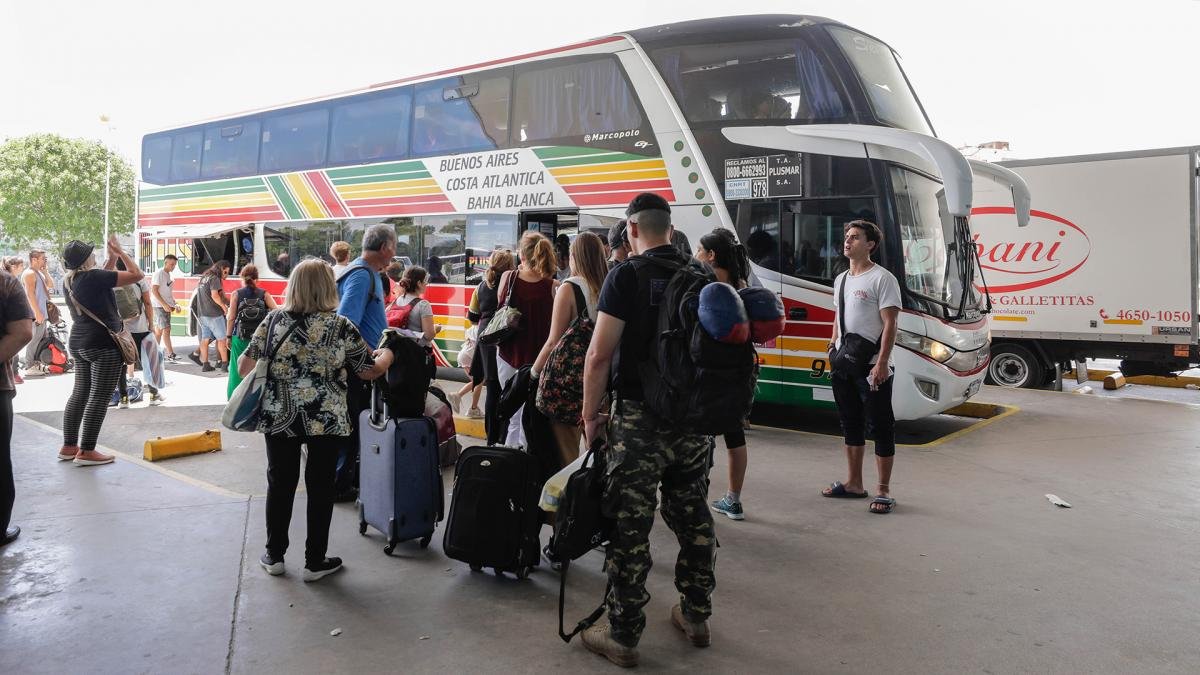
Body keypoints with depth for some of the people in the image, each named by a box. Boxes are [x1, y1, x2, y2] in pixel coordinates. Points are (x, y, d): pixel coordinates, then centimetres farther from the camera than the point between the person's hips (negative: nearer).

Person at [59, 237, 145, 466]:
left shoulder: (68, 282, 8)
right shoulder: (94, 277, -16)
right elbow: (136, 274, -14)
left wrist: (112, 258, 18)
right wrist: (120, 252, -2)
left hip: (78, 343, 9)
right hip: (103, 344, -9)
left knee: (80, 394, 15)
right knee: (99, 397, -4)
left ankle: (68, 446, 20)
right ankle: (86, 451, -3)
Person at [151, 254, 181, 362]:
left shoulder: (168, 275, 17)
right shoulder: (159, 273, -9)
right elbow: (154, 290, -15)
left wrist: (175, 304, 12)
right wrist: (164, 304, -21)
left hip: (166, 306, 9)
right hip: (159, 306, -9)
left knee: (159, 330, 10)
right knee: (166, 329, -11)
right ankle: (171, 354, -10)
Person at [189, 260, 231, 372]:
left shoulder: (204, 278, 18)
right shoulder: (215, 279, -11)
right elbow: (215, 295, -22)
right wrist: (224, 306, -11)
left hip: (202, 313, 9)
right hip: (214, 314, -9)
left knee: (205, 339, 8)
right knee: (222, 339, -3)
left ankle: (205, 364, 8)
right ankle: (225, 364, -3)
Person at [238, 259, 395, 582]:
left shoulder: (274, 320, 0)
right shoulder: (341, 326, -6)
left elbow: (245, 365, 0)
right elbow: (369, 372, 0)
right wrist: (386, 356, 20)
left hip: (278, 418, 3)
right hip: (326, 421, -2)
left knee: (280, 484, 15)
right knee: (320, 487, 9)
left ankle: (274, 556, 27)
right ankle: (315, 562, 17)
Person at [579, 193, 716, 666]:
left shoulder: (627, 275, -9)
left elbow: (600, 354, -14)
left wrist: (590, 415, -4)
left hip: (639, 419, -6)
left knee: (630, 525, 1)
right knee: (693, 518, 17)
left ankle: (623, 637, 10)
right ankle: (695, 616, 31)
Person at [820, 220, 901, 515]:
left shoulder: (882, 278, -9)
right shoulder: (840, 279, 15)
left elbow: (889, 324, -14)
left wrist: (882, 363, -20)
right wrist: (833, 348, 14)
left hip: (872, 368, -8)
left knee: (881, 427, -1)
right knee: (850, 424, 15)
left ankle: (884, 491, 6)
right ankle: (854, 483, 27)